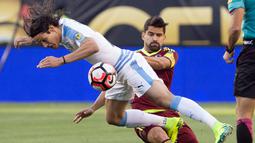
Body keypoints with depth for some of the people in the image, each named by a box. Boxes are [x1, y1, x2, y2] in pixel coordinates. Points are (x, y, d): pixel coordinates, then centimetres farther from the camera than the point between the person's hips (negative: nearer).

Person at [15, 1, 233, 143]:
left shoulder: (69, 29, -21)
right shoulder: (59, 24, 7)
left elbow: (92, 46, -40)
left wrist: (61, 61, -40)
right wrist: (29, 39, 20)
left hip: (128, 63, -10)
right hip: (118, 75, 10)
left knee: (166, 99, -23)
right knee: (114, 118, 15)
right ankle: (168, 123, 17)